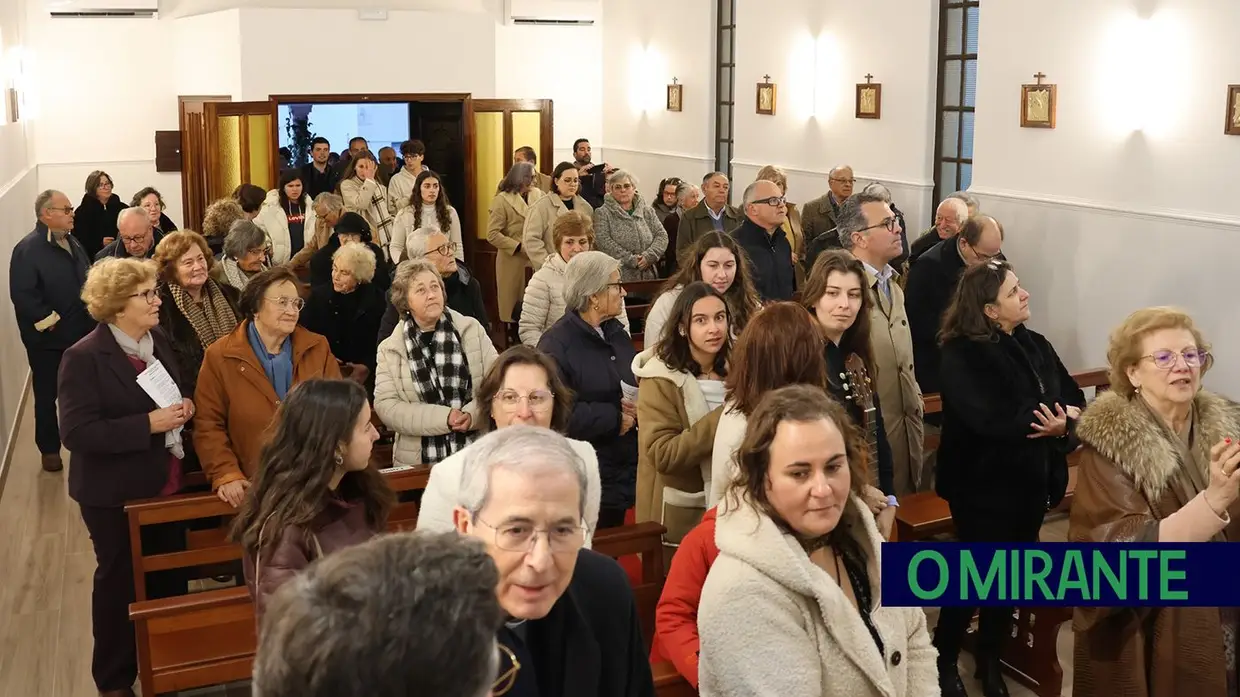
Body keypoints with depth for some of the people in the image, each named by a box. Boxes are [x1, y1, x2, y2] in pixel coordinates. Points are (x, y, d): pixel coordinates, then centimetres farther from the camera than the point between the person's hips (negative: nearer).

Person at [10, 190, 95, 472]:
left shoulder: (72, 244, 9)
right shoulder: (28, 249, -16)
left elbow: (87, 281, 14)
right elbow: (22, 294, -23)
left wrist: (90, 317, 2)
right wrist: (49, 322, -21)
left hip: (80, 334, 7)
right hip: (48, 339, -7)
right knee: (47, 395, 9)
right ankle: (49, 449, 22)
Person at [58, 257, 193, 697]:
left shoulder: (159, 342, 4)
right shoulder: (84, 357, -18)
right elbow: (76, 432, -24)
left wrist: (183, 409, -4)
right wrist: (149, 424, -28)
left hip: (165, 484, 6)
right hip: (115, 494, -6)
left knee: (170, 576, 16)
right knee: (119, 581, 10)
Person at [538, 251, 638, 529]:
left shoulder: (616, 333, 12)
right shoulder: (556, 344, -14)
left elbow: (640, 386, 19)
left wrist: (638, 407, -5)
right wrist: (615, 418, -15)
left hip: (624, 472, 7)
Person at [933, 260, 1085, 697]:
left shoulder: (1035, 344, 6)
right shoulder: (961, 355, -17)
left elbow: (1074, 398, 1)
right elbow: (992, 422, -29)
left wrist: (1066, 420, -21)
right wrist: (1051, 422, -19)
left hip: (1031, 481, 6)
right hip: (984, 484, -6)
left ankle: (990, 660, 34)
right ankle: (944, 659, 24)